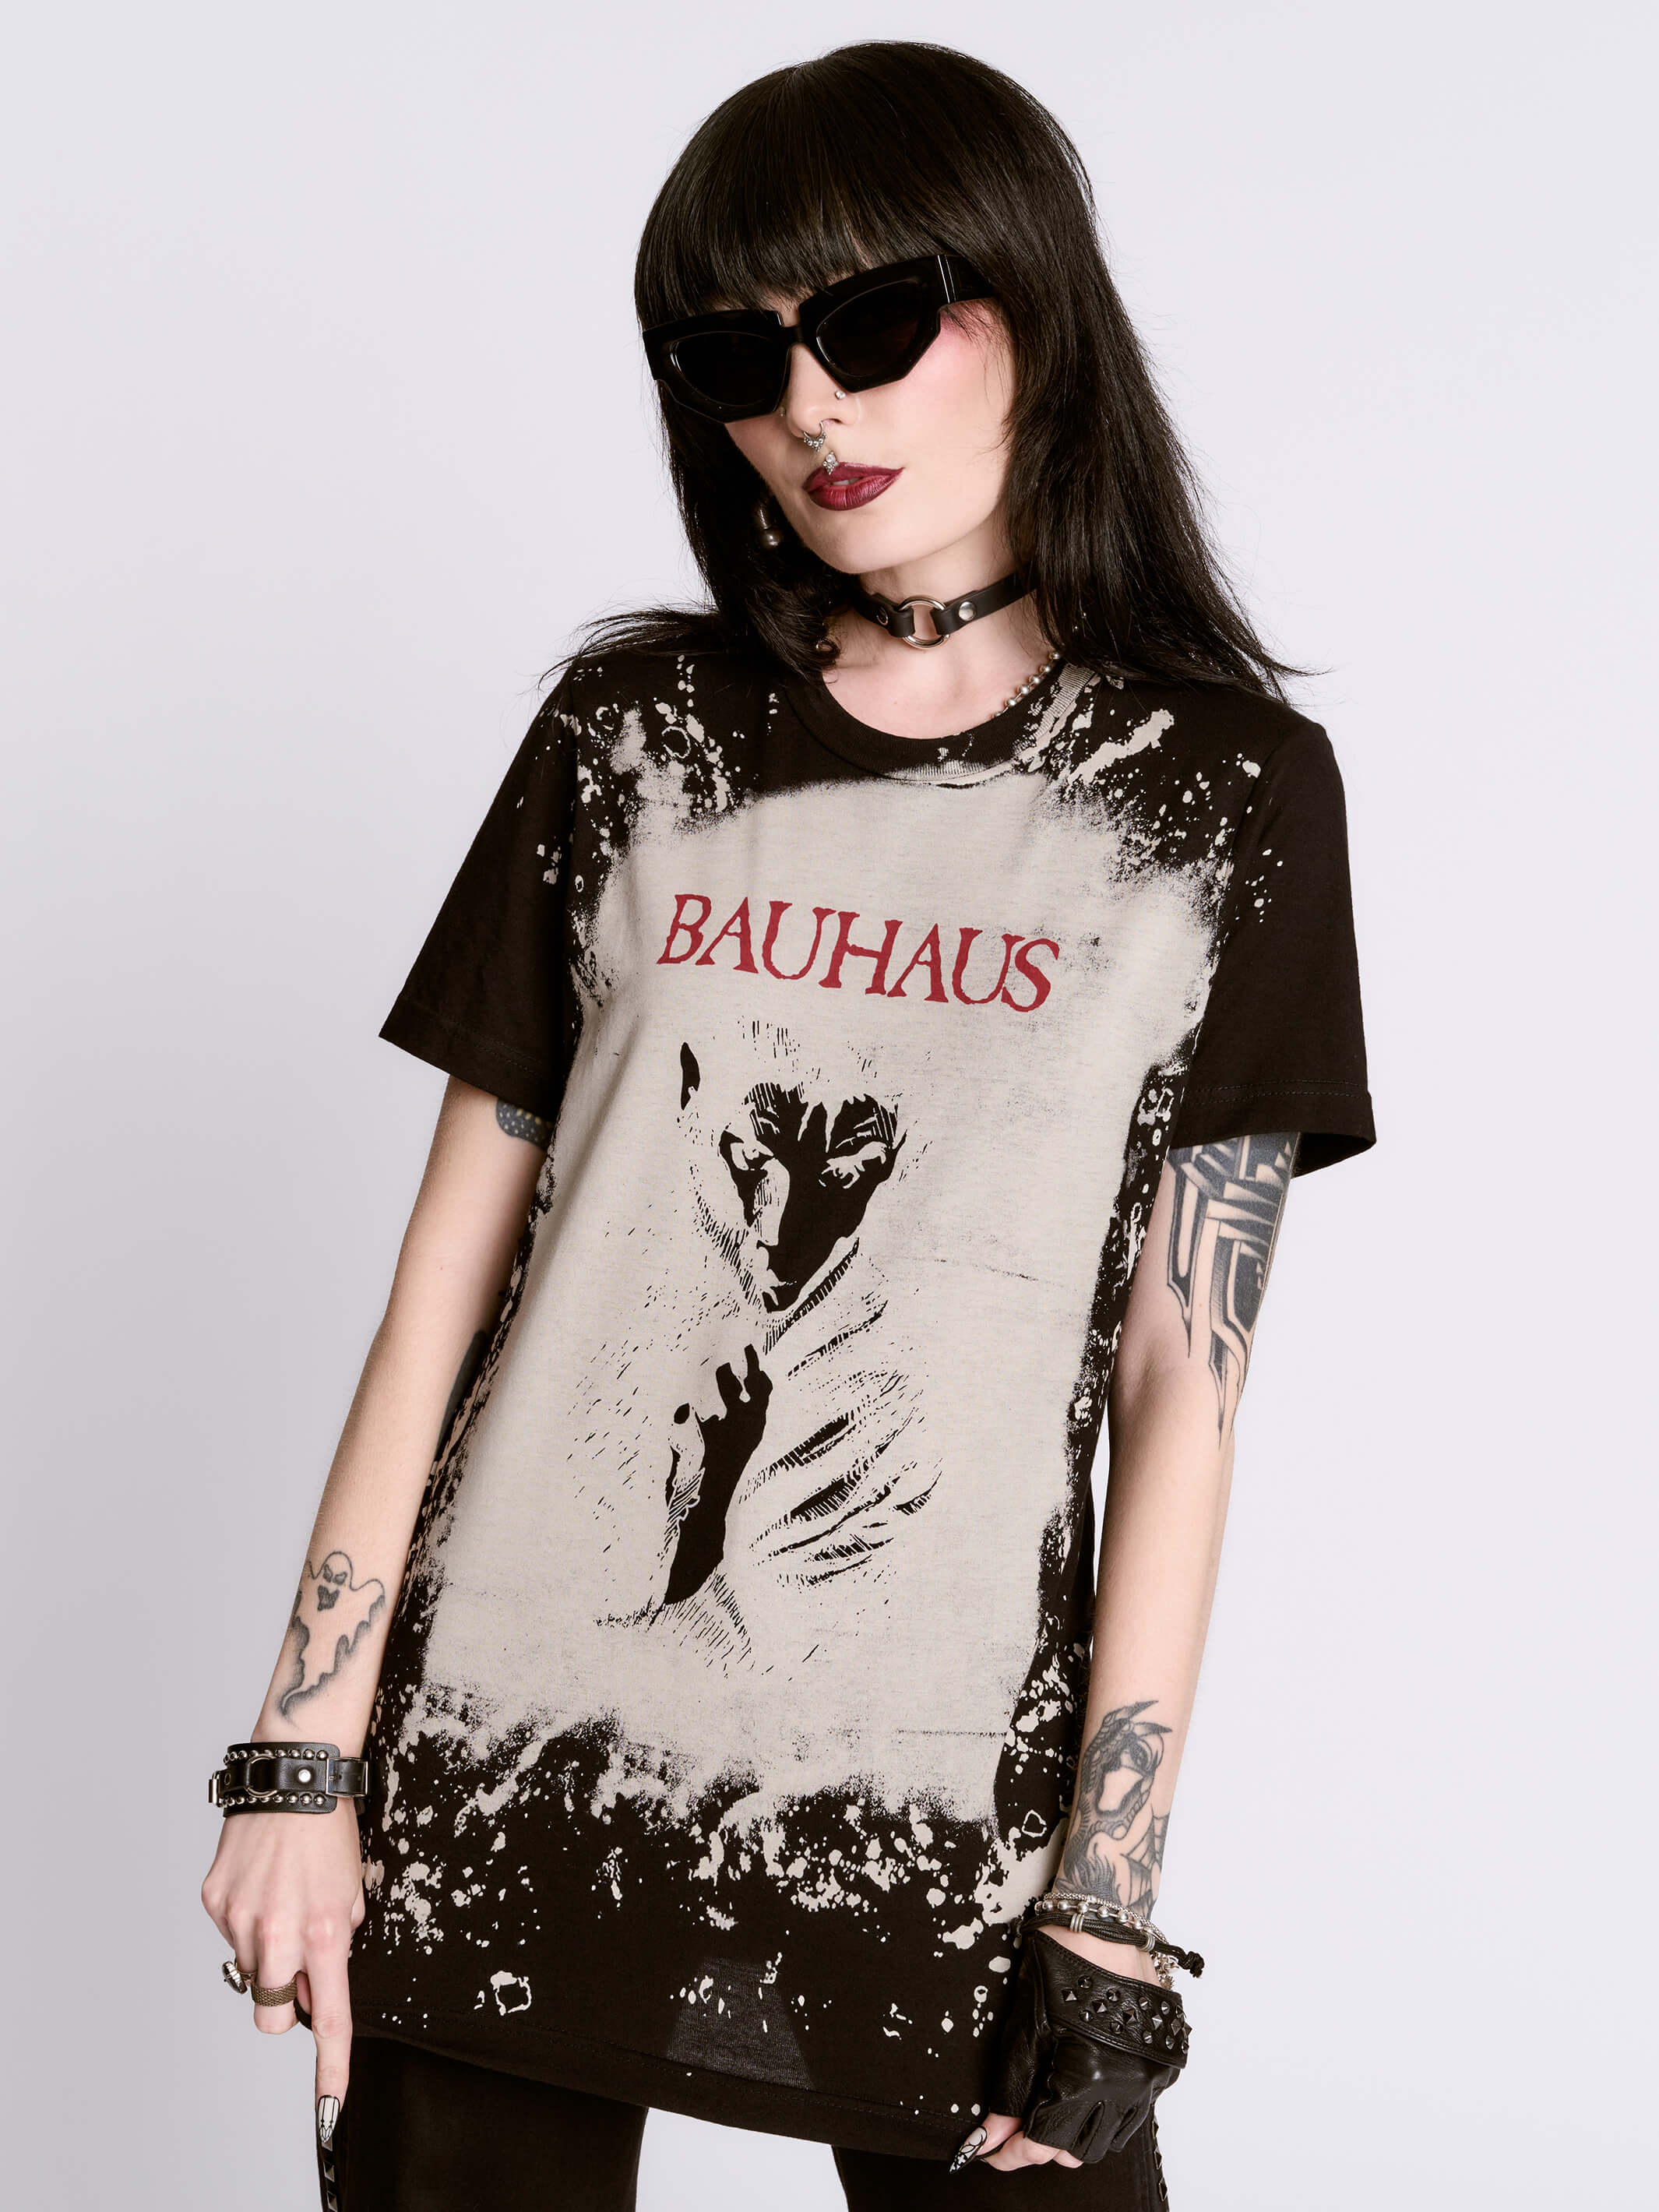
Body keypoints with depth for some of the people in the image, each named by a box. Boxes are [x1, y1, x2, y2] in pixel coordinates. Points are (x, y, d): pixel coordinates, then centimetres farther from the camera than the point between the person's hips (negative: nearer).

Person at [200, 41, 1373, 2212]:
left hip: (943, 1810, -1)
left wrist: (1111, 1896, -6)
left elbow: (1182, 1376, -3)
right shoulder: (633, 733, 5)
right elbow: (455, 1260, 3)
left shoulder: (1228, 791, 0)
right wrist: (302, 1758, -1)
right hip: (495, 1786, 2)